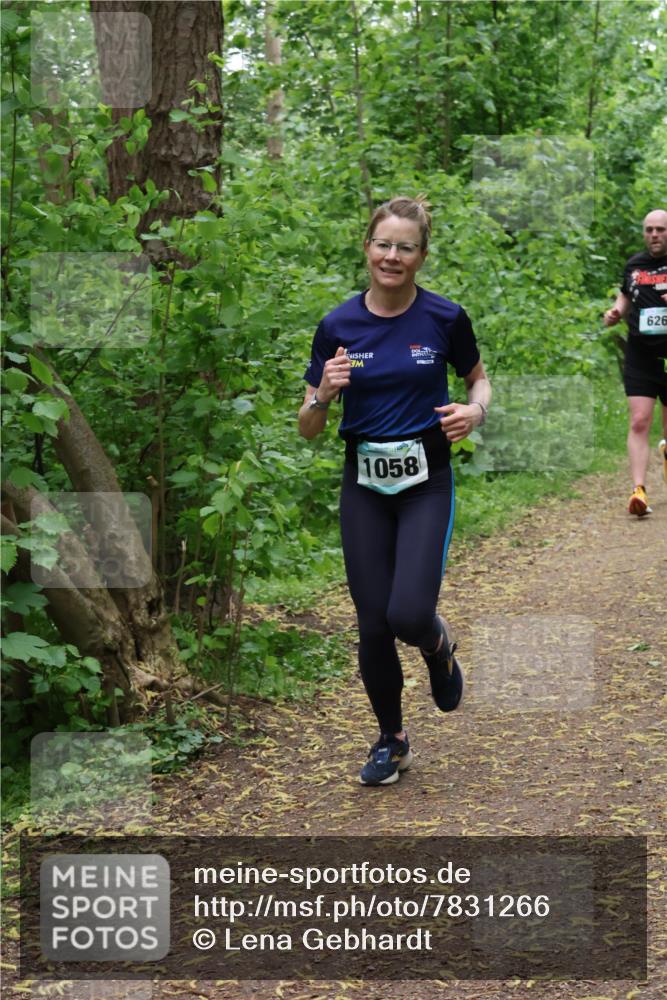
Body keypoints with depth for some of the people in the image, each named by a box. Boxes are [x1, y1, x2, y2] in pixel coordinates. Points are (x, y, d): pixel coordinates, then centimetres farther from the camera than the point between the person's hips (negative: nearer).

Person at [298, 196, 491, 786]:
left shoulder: (445, 318, -6)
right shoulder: (337, 327, -4)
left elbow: (478, 380, 11)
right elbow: (308, 428, 1)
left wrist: (475, 411, -11)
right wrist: (324, 394, -21)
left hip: (427, 481, -2)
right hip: (364, 484, 2)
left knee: (409, 613, -17)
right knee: (373, 624, 3)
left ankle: (439, 648, 22)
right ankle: (392, 742, 25)